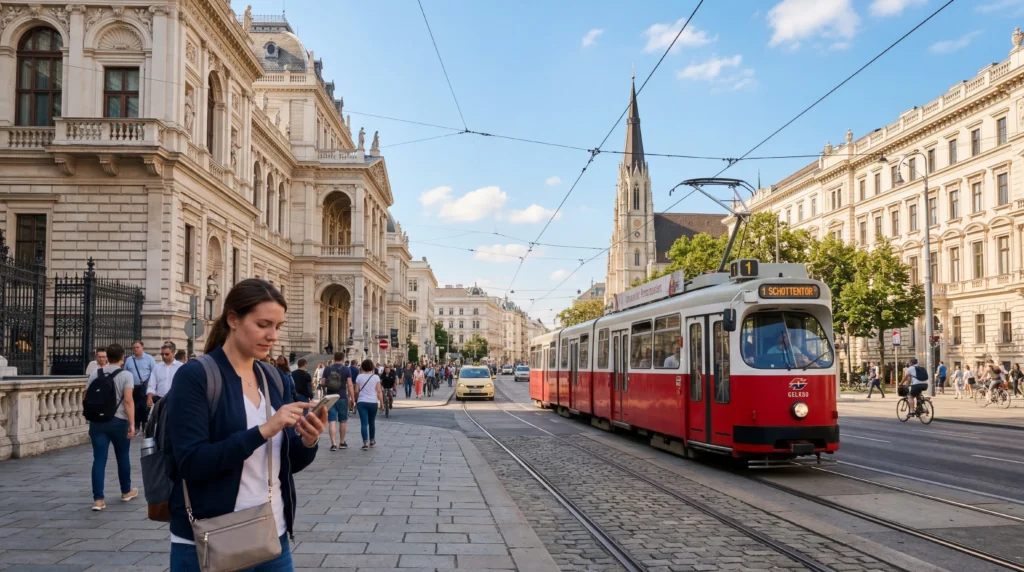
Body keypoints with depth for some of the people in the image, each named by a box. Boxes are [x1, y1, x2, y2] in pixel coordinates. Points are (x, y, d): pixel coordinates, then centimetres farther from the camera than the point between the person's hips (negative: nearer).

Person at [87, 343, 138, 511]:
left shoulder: (94, 374, 6)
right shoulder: (126, 375, -7)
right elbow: (128, 400, -16)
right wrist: (132, 423, -16)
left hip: (97, 421, 3)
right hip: (119, 421, -3)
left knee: (99, 460, 0)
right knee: (123, 457, 14)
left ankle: (98, 499, -5)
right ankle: (126, 492, 30)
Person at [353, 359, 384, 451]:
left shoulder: (359, 377, 1)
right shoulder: (376, 377, 0)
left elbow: (356, 391, 2)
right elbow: (379, 391, -4)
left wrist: (356, 400, 17)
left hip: (362, 402, -1)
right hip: (373, 402, 1)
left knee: (364, 423, -5)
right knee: (372, 422, 18)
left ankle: (366, 443, -15)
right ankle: (372, 441, 30)